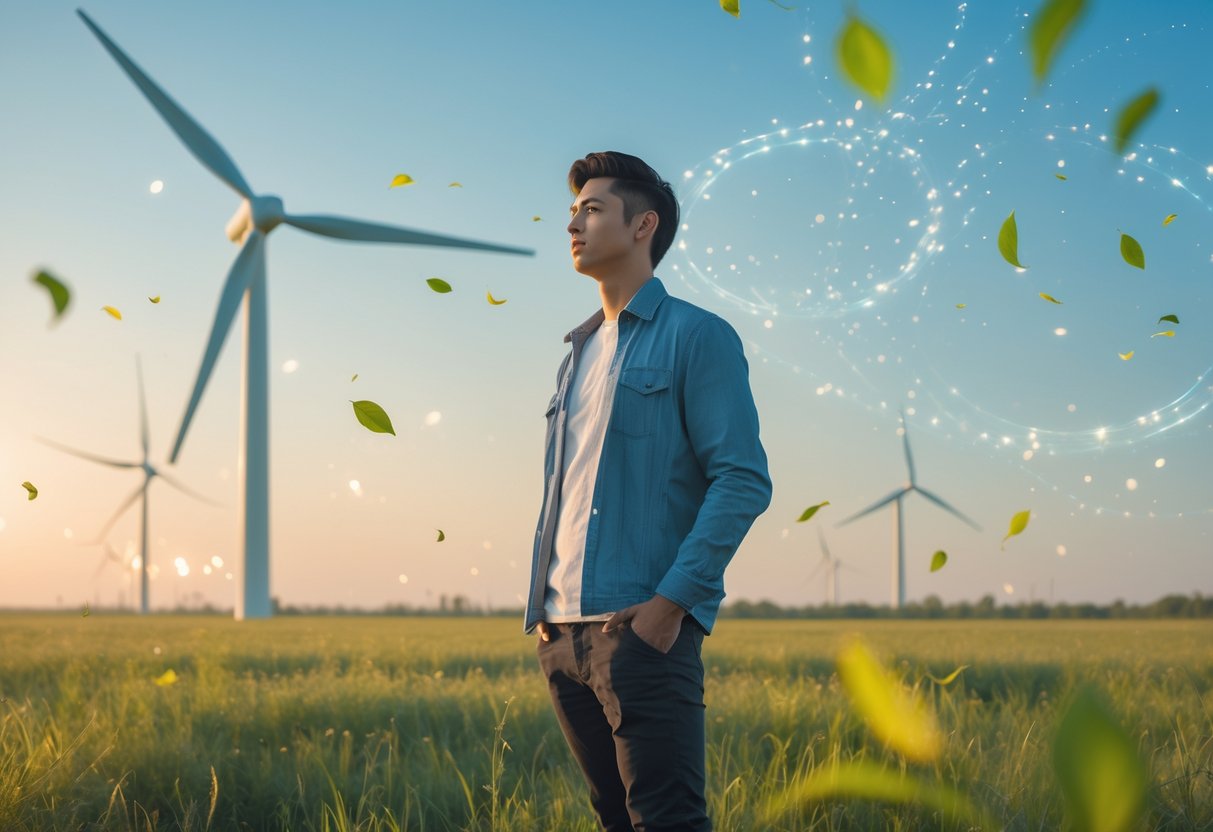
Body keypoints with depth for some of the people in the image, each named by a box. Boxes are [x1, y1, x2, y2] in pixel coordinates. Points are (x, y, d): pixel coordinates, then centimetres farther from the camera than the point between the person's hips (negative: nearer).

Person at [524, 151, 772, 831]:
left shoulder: (695, 336, -1)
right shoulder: (579, 354, 21)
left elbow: (744, 482, -10)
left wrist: (671, 600, -17)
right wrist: (540, 604, 12)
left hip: (643, 625, -7)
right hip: (562, 631, 7)